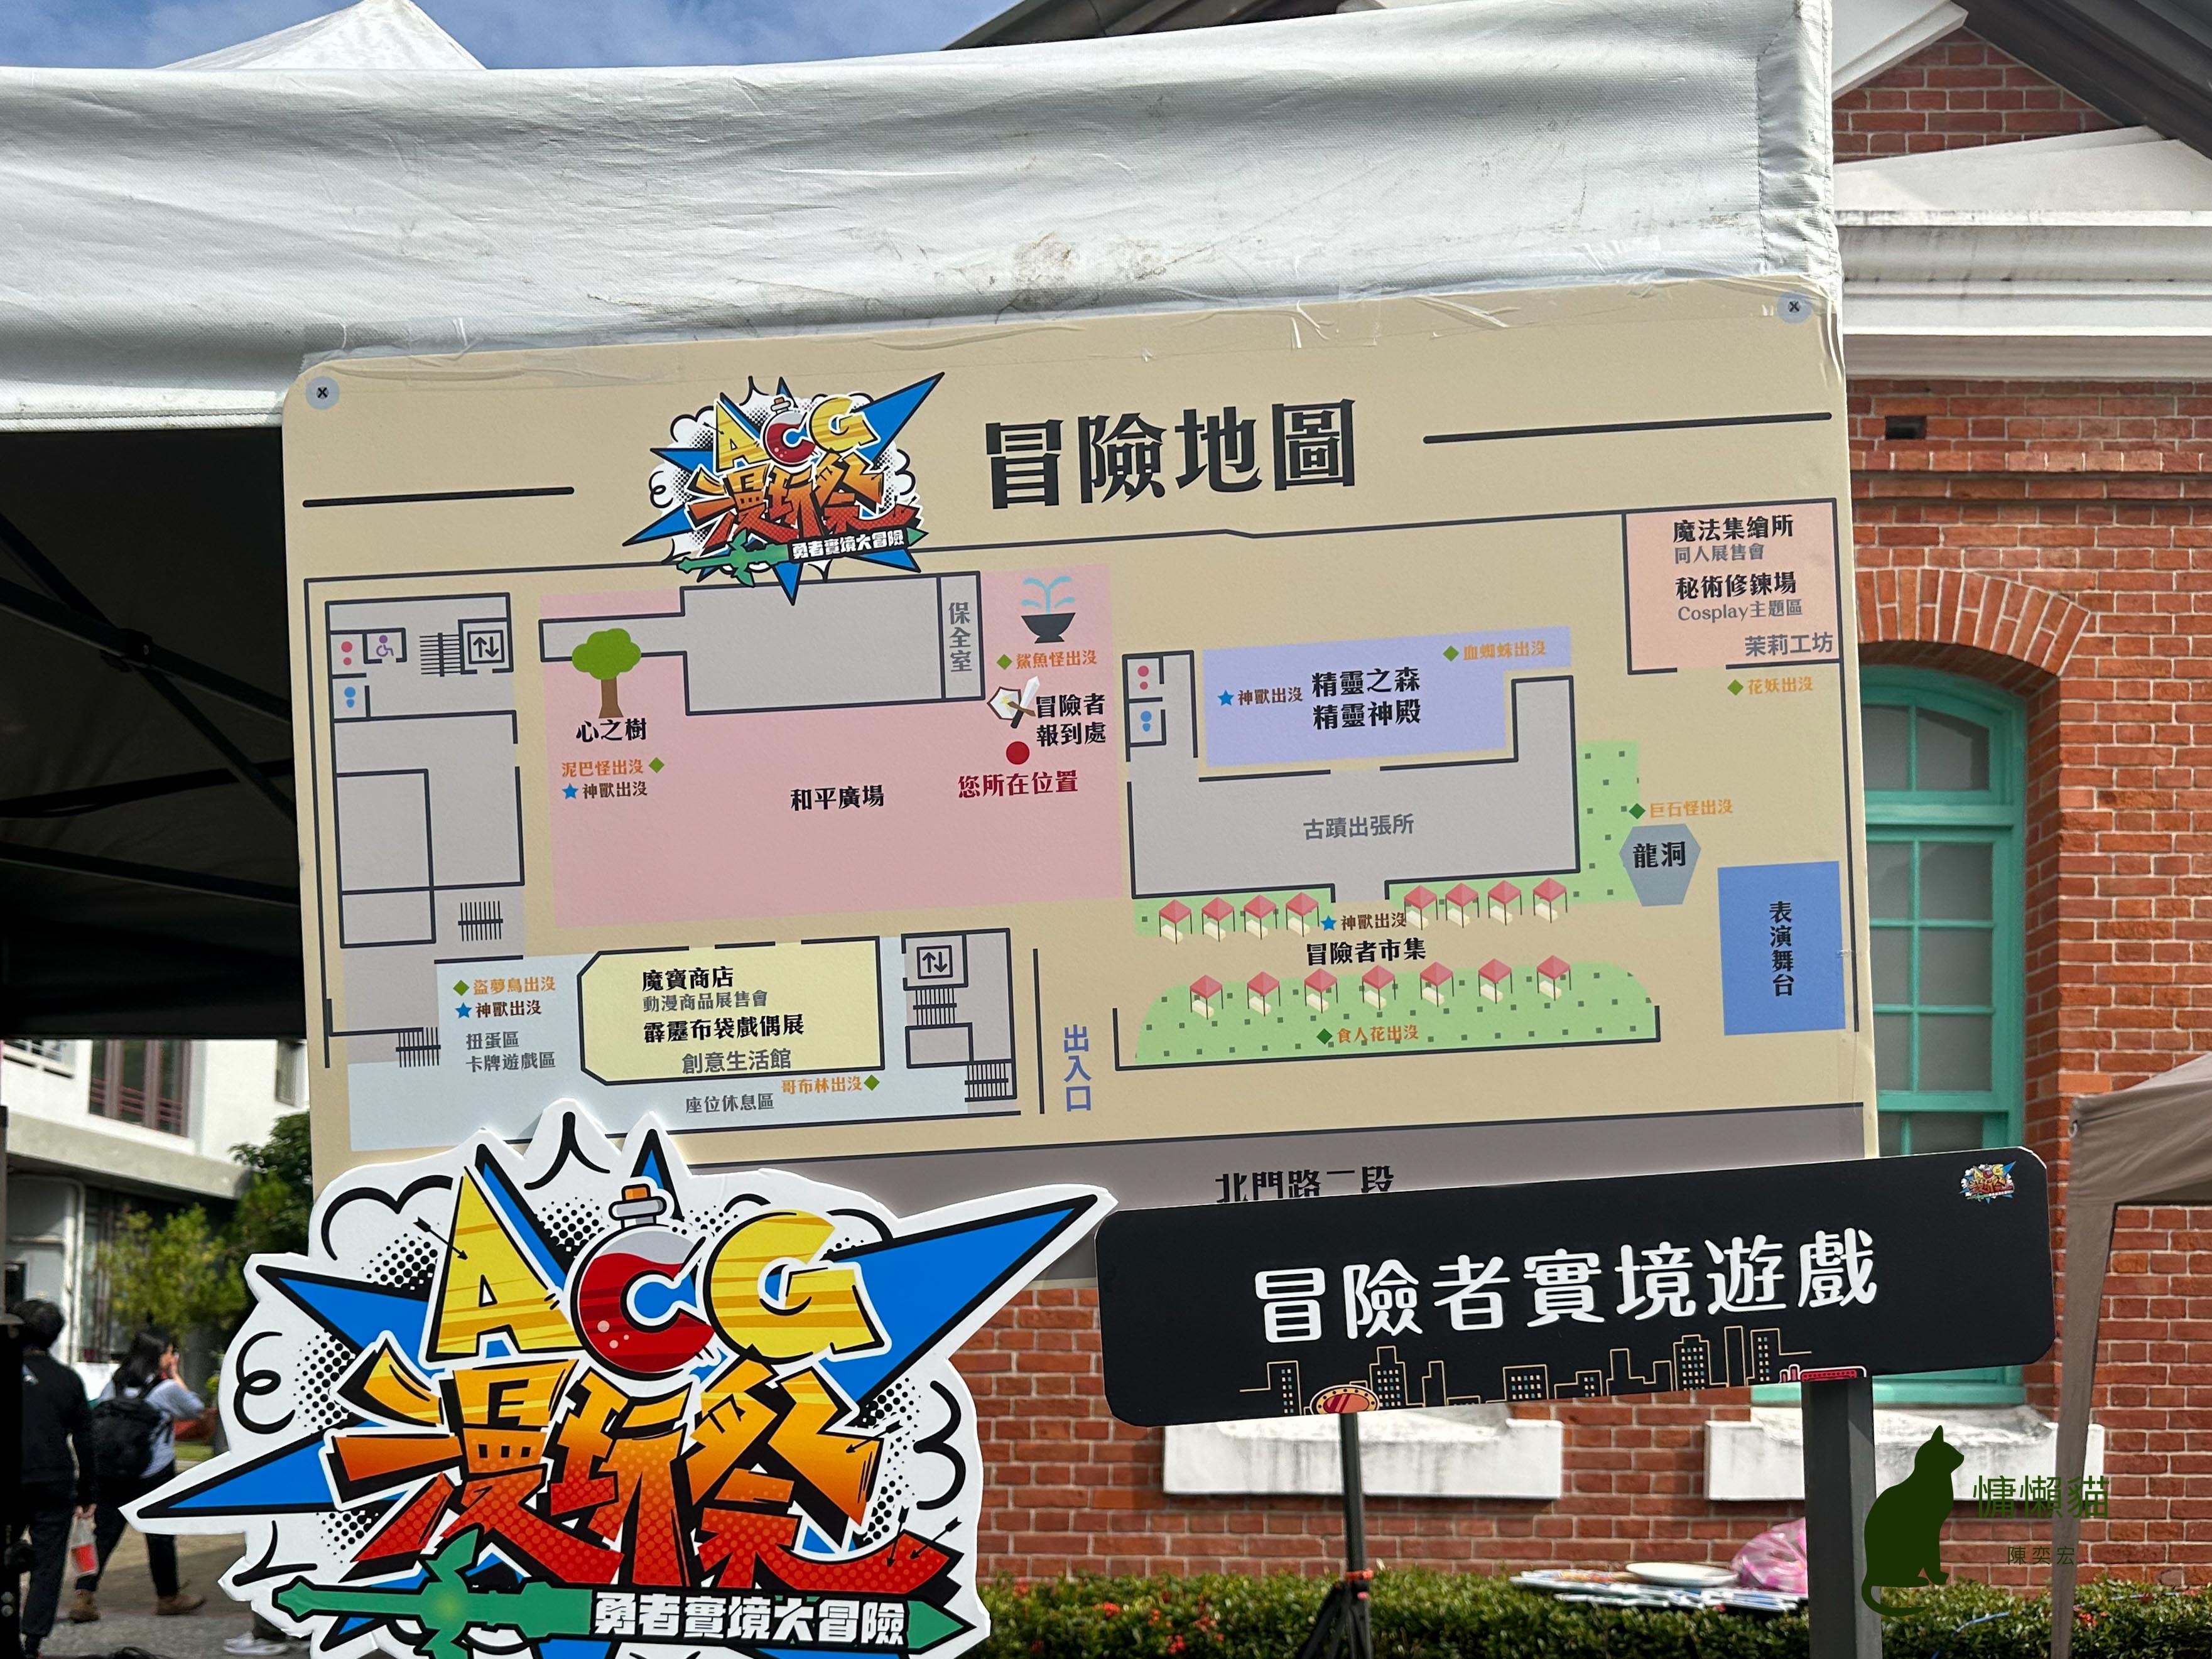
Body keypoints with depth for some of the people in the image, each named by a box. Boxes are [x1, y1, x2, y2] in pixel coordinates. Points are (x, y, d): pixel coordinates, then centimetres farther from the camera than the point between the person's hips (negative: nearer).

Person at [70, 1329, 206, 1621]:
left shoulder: (115, 1384, 8)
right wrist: (175, 1377, 12)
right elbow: (197, 1409, 9)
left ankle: (84, 1596, -9)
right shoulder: (167, 1389, -7)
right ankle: (168, 1596, 22)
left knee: (104, 1532, 4)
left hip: (109, 1473, 4)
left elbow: (95, 1418, 11)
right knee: (160, 1535, 9)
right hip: (153, 1475, -4)